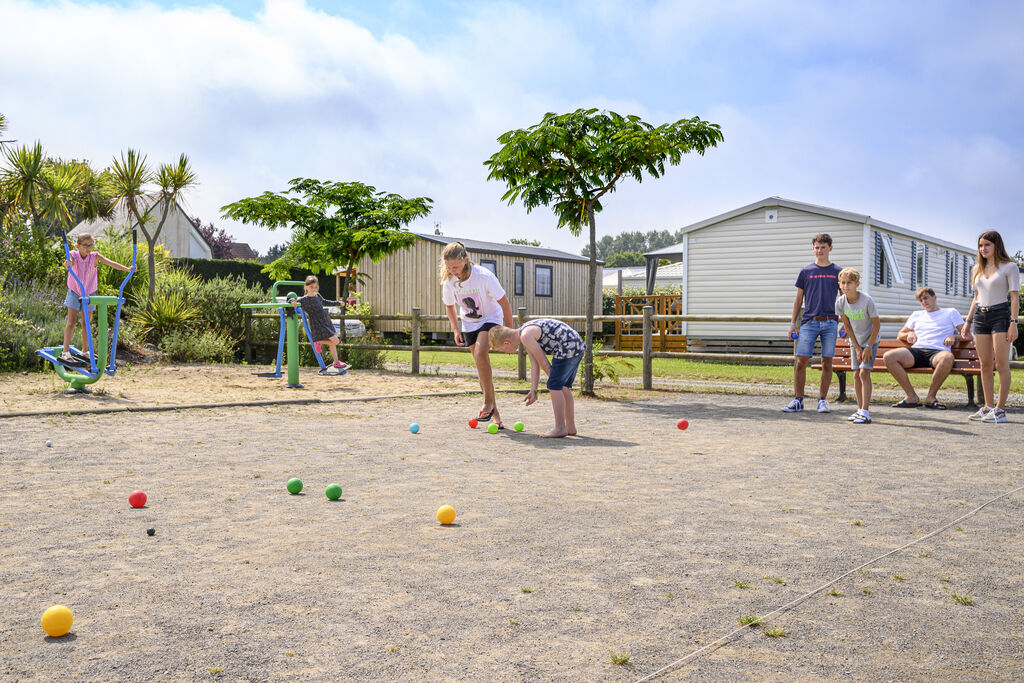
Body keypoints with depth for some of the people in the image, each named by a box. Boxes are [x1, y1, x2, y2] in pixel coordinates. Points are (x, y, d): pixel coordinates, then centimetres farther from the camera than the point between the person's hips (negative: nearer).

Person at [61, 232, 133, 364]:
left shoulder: (94, 256, -12)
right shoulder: (73, 255, -14)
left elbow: (110, 263, -25)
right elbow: (69, 263, -36)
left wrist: (127, 268, -39)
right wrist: (67, 264, -62)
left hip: (89, 294, 2)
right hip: (74, 293, -2)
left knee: (86, 323, 10)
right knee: (71, 322, -5)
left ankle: (85, 351, 21)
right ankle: (65, 352, -5)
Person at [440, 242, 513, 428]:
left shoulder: (484, 276, -27)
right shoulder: (448, 282, -14)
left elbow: (504, 304, -16)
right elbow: (450, 306, 8)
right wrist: (455, 329, -4)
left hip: (491, 319, -4)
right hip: (469, 324, 5)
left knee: (480, 353, -29)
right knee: (481, 365, 1)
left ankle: (488, 401, -15)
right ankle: (495, 413, 9)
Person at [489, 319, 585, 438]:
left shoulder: (526, 336, -15)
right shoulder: (524, 335, 16)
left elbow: (543, 362, -10)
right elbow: (534, 365, 14)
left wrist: (553, 381, 3)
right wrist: (533, 390, 9)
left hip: (568, 347, -10)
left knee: (554, 385, -7)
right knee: (563, 386, 16)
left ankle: (560, 428, -3)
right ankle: (571, 428, 22)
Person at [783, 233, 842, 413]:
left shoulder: (838, 272, 9)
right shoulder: (805, 271, 9)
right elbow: (798, 299, 12)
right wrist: (792, 323, 6)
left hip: (830, 322, 0)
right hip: (809, 322, 0)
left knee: (827, 362, 2)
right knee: (801, 361, -6)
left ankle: (822, 400, 11)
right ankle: (798, 400, 1)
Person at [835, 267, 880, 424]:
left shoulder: (867, 301, -25)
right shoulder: (840, 302, -12)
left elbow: (876, 324, -15)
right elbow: (847, 325, -2)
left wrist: (869, 346, -14)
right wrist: (857, 347, -4)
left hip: (870, 340, -5)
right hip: (855, 341, 5)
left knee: (864, 373, -14)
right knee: (856, 374, 4)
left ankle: (865, 412, -15)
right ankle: (860, 410, 13)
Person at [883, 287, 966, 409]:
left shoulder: (951, 312, 23)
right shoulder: (916, 315, 33)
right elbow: (900, 335, 37)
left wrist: (954, 337, -3)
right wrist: (908, 334, 14)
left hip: (937, 351, -3)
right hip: (917, 350, 3)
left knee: (948, 358, -42)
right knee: (888, 356, -27)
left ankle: (931, 397, -23)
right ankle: (911, 396, -21)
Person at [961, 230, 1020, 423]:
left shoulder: (1009, 267, -1)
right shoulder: (977, 269, 15)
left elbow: (1015, 297, -6)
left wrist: (1014, 323, -14)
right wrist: (968, 322, 16)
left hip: (1000, 314, -6)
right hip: (980, 316, 6)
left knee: (1001, 365, -5)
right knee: (985, 365, 5)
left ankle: (1000, 409, -4)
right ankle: (988, 406, 11)